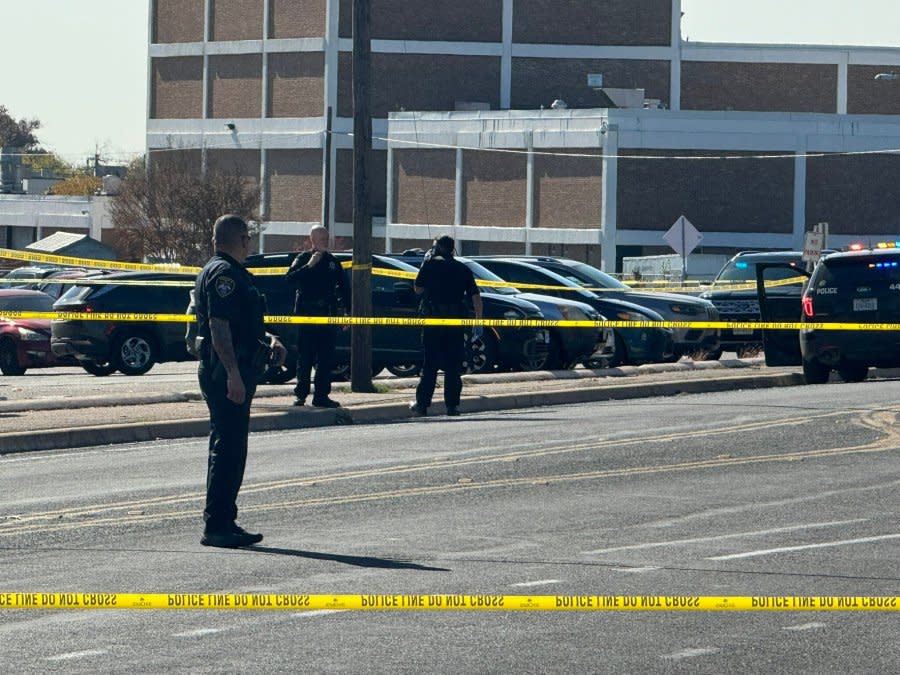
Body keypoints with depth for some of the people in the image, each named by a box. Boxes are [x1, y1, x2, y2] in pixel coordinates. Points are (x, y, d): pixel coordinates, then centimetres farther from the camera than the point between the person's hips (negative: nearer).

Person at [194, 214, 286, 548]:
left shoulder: (230, 272, 20)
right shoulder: (223, 273, -14)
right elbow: (219, 327, -22)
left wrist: (268, 341, 14)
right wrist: (233, 374, -26)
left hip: (235, 372, 11)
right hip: (226, 371, -11)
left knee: (230, 448, 14)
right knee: (228, 449, -10)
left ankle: (224, 522, 19)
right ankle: (216, 526, -9)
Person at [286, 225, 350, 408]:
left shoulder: (332, 262, 13)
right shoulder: (303, 259, 2)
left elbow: (343, 289, 16)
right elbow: (290, 279, -14)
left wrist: (347, 311, 9)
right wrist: (309, 266, -20)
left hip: (327, 316, 4)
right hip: (306, 316, -4)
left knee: (326, 359, 1)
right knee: (305, 358, -1)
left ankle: (321, 395, 5)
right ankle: (301, 394, 4)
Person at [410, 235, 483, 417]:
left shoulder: (431, 264, -1)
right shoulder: (463, 269, 9)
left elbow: (418, 289, 7)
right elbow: (476, 296, 4)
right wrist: (478, 321, 6)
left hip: (433, 319, -2)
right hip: (456, 320, 2)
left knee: (430, 364, 2)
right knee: (453, 366, 6)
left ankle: (422, 404, 0)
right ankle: (452, 405, 2)